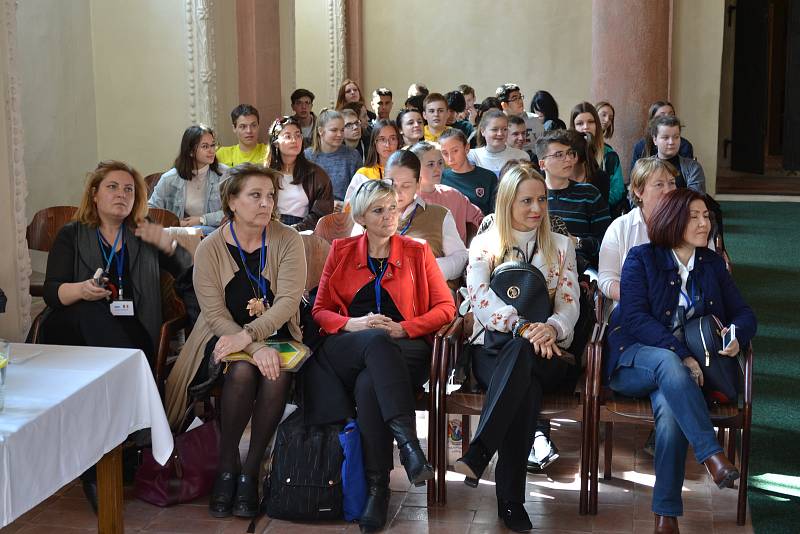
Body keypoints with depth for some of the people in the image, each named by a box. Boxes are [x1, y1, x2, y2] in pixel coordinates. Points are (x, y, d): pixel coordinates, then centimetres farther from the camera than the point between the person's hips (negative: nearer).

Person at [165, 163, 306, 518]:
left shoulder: (287, 240, -3)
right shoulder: (210, 249, -5)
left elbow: (288, 300, -14)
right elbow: (216, 315, -12)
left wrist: (246, 335, -29)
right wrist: (257, 349, -27)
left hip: (276, 336, 1)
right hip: (224, 340, -1)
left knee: (277, 375, -32)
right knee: (243, 371, -33)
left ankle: (250, 473, -16)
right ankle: (226, 469, -15)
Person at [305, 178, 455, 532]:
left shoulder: (417, 253, 13)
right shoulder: (341, 252, 15)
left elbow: (446, 307, 7)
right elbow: (320, 311, 12)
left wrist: (403, 328, -9)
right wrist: (354, 324, -10)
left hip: (405, 350, 0)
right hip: (345, 351, 0)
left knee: (368, 385, -36)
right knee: (377, 341, -38)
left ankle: (377, 487, -32)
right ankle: (407, 442, -47)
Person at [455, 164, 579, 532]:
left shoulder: (561, 246, 16)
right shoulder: (484, 245, 10)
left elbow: (569, 304, 3)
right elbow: (481, 299, -8)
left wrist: (551, 328, -23)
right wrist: (524, 326, -27)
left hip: (545, 353, 1)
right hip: (494, 347, -1)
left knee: (520, 355, -40)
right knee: (526, 390, -39)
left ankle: (478, 454, -47)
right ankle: (511, 499, -38)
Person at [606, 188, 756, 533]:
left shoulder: (712, 263, 15)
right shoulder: (641, 258, 2)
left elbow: (744, 313, 12)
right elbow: (635, 318, -11)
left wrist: (738, 335, -14)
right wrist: (680, 354, -24)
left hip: (684, 365, 2)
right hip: (635, 361, -2)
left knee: (670, 409, -32)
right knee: (667, 362, -39)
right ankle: (712, 456, -42)